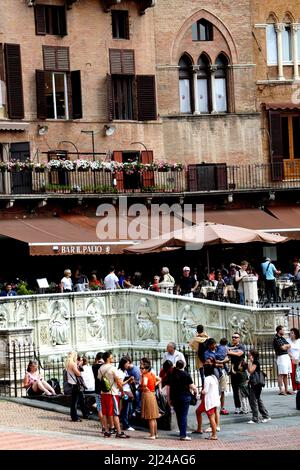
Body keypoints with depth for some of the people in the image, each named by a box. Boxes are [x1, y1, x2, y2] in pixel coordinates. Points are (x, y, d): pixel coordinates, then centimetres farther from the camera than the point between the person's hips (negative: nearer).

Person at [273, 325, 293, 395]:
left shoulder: (283, 338, 18)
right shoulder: (276, 339, -10)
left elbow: (289, 345, 12)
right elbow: (282, 348, -15)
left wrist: (285, 345, -5)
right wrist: (286, 346, 4)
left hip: (287, 356, 9)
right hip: (281, 357, -9)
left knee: (286, 374, 10)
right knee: (281, 375, -9)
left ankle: (286, 390, 13)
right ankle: (281, 390, -10)